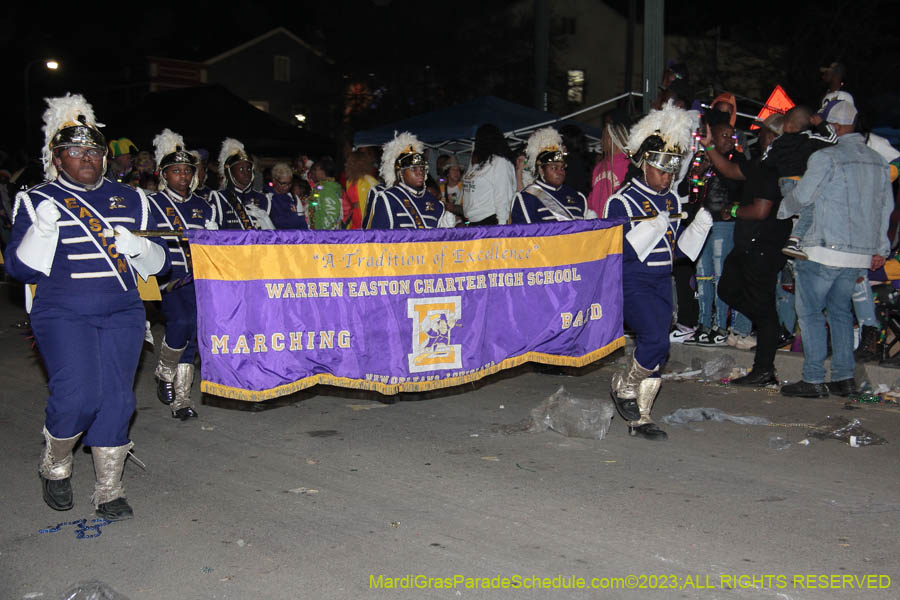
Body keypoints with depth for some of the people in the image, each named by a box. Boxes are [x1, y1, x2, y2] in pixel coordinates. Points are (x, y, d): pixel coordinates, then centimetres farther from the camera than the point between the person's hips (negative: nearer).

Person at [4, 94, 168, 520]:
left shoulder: (129, 200, 13)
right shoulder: (37, 201, 4)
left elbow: (156, 263, 15)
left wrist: (139, 248, -8)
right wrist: (43, 229, -19)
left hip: (122, 313, 3)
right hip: (63, 315, -3)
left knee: (116, 398, -1)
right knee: (78, 394, -17)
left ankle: (109, 492, 12)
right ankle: (55, 466, 13)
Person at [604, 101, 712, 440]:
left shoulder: (672, 202, 11)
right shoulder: (622, 201, -9)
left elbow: (677, 247, 15)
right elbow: (618, 250, -17)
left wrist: (703, 220, 3)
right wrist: (654, 225, -24)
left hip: (662, 282, 7)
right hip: (632, 282, -7)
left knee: (657, 351, 6)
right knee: (656, 339, -22)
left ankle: (640, 419, 16)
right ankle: (624, 387, 5)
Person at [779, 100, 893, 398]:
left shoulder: (826, 157, -11)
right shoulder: (879, 161, 11)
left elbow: (801, 197, -8)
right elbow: (886, 207, 16)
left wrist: (784, 204, 14)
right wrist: (880, 248, 22)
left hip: (824, 250, -7)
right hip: (860, 254, 7)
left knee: (810, 312, 2)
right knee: (840, 310, 17)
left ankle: (814, 380, 1)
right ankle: (844, 378, 17)